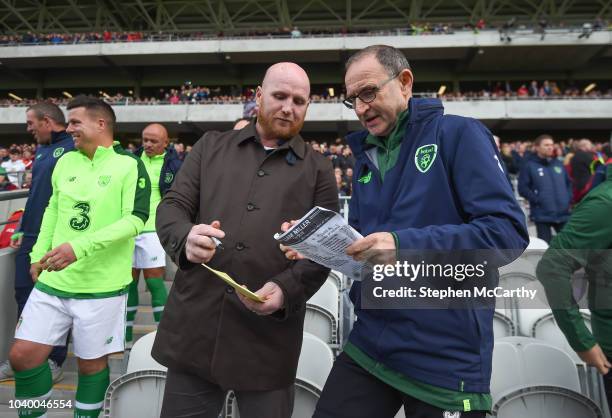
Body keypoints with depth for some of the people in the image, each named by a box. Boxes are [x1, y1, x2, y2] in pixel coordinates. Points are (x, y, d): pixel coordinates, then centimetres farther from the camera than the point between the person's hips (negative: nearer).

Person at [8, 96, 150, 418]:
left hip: (102, 285, -5)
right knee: (22, 355, 7)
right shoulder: (65, 161, 8)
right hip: (53, 281, 5)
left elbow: (135, 219, -18)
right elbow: (53, 208, 19)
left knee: (91, 362, 10)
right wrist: (38, 254, 13)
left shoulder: (129, 165, -10)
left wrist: (80, 246, -25)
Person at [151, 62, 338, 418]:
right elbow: (172, 205, 7)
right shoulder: (211, 146, 11)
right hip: (194, 326, 2)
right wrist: (186, 238, -17)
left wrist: (287, 289, -15)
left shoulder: (318, 169, 7)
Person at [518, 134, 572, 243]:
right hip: (542, 215, -5)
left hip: (563, 213, 6)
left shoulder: (558, 164, 14)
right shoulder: (529, 165, -5)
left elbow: (569, 183, 22)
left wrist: (569, 199, 7)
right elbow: (523, 188, -10)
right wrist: (537, 200, -18)